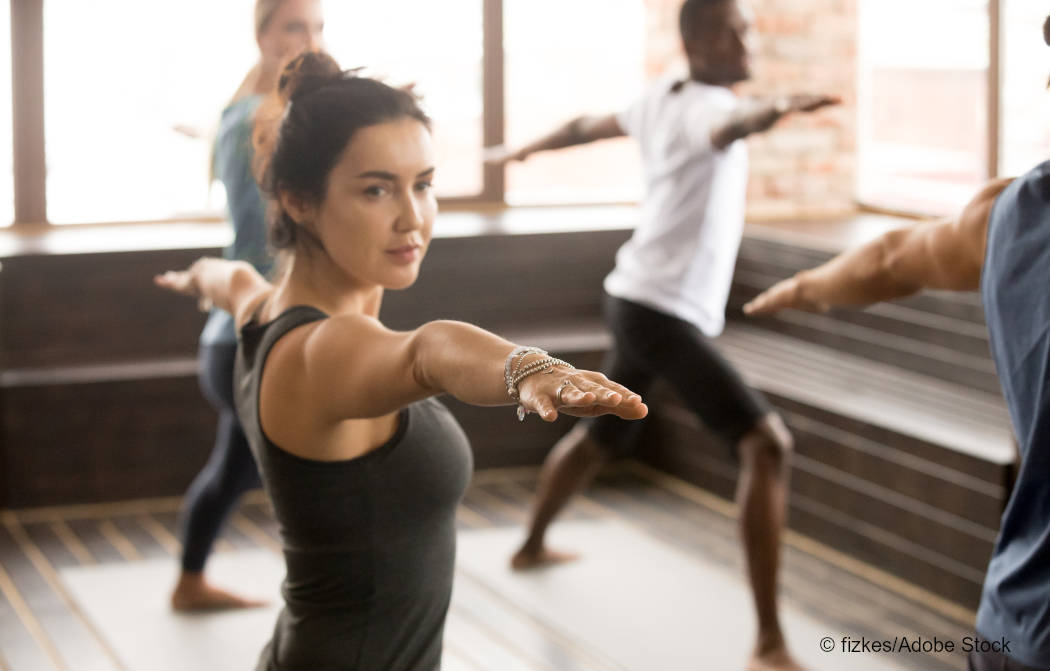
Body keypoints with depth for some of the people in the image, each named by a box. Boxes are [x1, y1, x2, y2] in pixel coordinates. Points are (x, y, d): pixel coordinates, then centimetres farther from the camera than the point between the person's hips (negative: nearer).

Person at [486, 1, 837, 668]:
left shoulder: (662, 99, 11)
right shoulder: (705, 104, -16)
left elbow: (590, 125, 30)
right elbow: (728, 128, -43)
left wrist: (529, 148, 49)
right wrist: (774, 110, -66)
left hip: (637, 300, 10)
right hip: (664, 311, -10)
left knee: (603, 435, 33)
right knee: (768, 443, -19)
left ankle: (532, 545, 57)